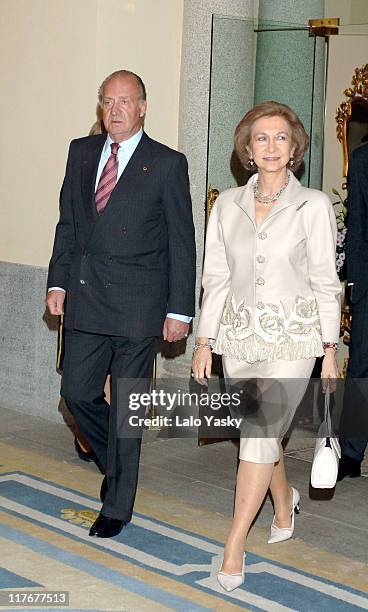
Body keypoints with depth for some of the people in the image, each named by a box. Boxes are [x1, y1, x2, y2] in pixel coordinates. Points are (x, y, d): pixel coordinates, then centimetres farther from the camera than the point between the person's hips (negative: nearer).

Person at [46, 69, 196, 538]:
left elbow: (182, 243, -4)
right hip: (85, 297, 5)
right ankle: (116, 464, 34)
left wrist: (179, 309, -7)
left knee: (126, 405, 4)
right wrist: (58, 282, 6)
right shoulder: (81, 152, 10)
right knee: (78, 393, 6)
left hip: (137, 303, -4)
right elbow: (67, 222, 14)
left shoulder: (167, 164, -4)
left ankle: (117, 506, 18)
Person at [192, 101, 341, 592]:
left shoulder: (313, 206, -4)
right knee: (260, 432, 14)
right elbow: (216, 278, 8)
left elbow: (325, 281, -2)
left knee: (260, 435, -12)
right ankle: (285, 500, 44)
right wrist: (204, 341, 5)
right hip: (240, 335, 4)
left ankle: (234, 548, -3)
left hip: (292, 336, -4)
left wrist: (330, 352, -4)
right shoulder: (228, 204, 6)